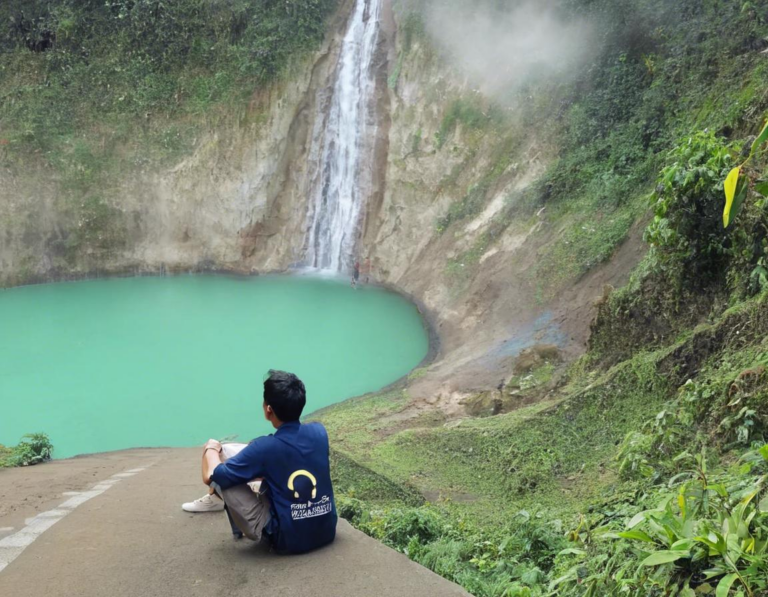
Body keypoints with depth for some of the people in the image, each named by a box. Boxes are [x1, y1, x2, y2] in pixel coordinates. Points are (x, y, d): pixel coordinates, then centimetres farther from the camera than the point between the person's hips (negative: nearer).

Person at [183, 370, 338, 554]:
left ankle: (217, 499, 30)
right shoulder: (319, 432, -4)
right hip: (326, 532, 5)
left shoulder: (264, 447, -18)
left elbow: (210, 476, -9)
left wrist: (211, 448, 13)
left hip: (286, 539, -5)